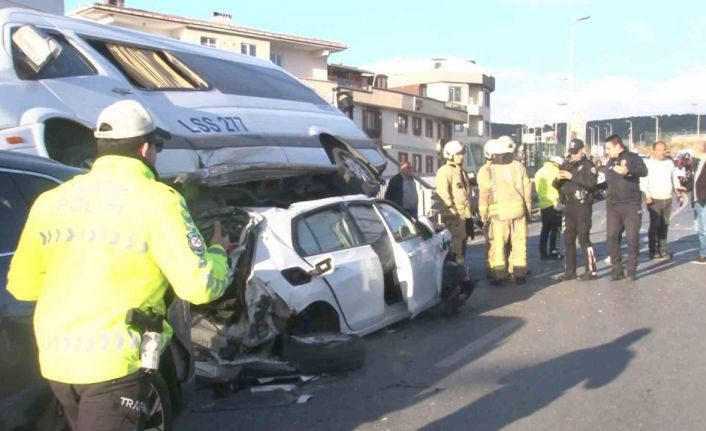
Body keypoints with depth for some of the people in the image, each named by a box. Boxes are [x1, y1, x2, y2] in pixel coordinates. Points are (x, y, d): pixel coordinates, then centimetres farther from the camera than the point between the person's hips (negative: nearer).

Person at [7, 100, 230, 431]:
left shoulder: (51, 200, 6)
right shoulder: (156, 200, -10)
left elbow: (21, 285, 11)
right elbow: (199, 286, -14)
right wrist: (218, 252, 7)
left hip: (55, 358, 6)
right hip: (114, 359, -6)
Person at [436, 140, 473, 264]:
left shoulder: (462, 171, 20)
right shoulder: (444, 171, -11)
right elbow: (443, 193, -19)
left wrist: (469, 210, 20)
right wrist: (452, 210, -21)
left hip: (464, 213, 9)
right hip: (453, 214, -9)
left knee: (463, 239, 17)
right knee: (456, 240, -11)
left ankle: (461, 262, 28)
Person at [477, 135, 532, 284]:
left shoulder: (487, 169, -3)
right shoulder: (519, 167, 3)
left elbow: (483, 193, -7)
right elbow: (527, 189, 4)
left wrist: (483, 213, 0)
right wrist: (528, 209, 14)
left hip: (499, 213, -2)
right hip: (519, 210, 2)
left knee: (498, 243, 5)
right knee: (519, 242, 10)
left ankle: (499, 273, 1)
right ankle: (519, 273, 12)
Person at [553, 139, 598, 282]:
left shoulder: (588, 165, -5)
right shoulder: (566, 165, 14)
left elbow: (592, 183, -21)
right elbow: (556, 185, 15)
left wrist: (572, 176, -23)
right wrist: (558, 179, -8)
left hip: (583, 206, -7)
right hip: (569, 206, 7)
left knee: (583, 238, -7)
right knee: (568, 239, 8)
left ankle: (591, 271, 0)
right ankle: (570, 271, 14)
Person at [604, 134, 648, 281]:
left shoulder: (632, 158, -4)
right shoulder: (610, 163, 15)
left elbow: (644, 171, -24)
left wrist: (628, 169, -40)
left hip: (631, 205, -5)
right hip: (612, 206, 5)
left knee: (632, 238, -1)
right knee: (611, 238, 0)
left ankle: (632, 271, 8)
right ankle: (617, 270, 7)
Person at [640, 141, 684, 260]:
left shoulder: (670, 163, 12)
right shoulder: (648, 164, -4)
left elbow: (674, 178, 19)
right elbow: (643, 182, -9)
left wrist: (678, 189, 5)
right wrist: (647, 195, -18)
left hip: (668, 199, 5)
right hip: (654, 200, -5)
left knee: (664, 225, 8)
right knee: (655, 225, -8)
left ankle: (663, 249, 15)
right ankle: (653, 251, -1)